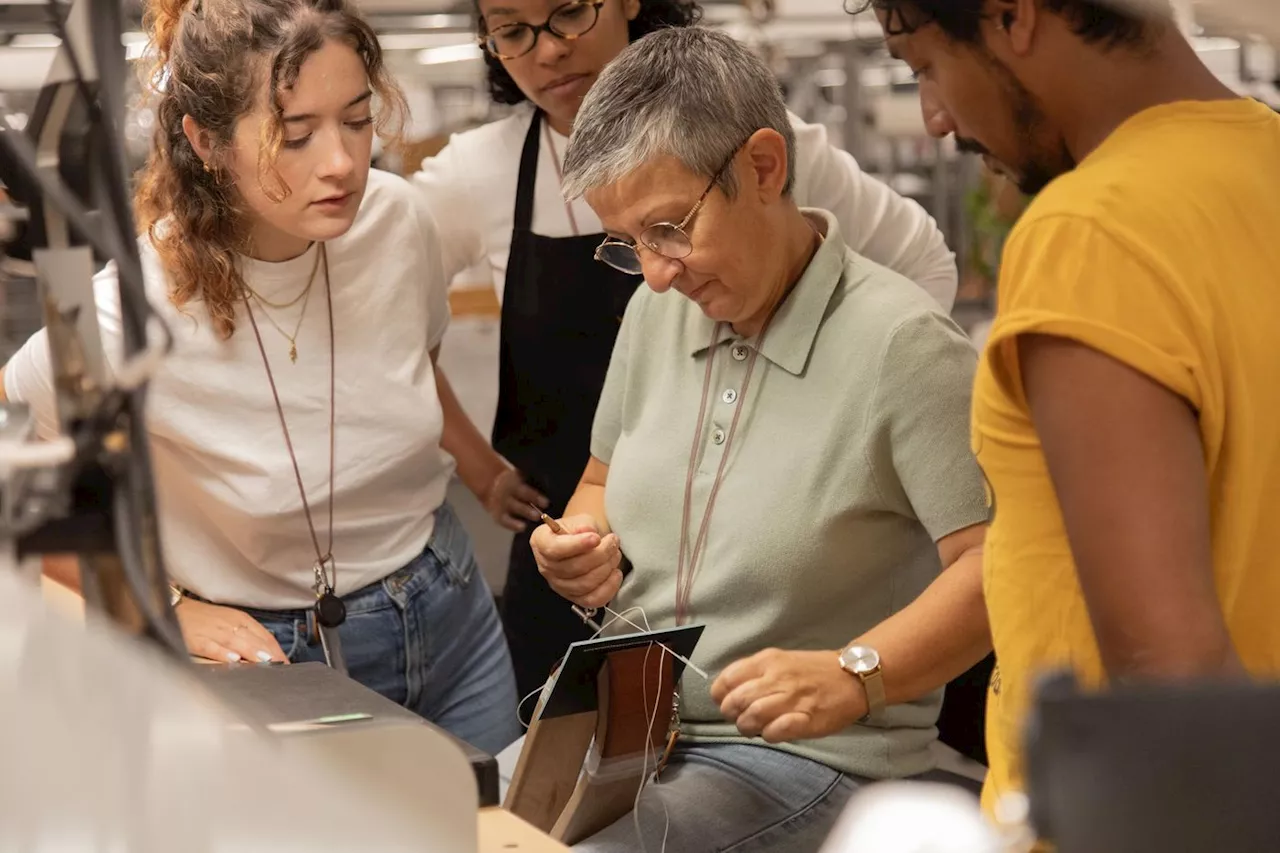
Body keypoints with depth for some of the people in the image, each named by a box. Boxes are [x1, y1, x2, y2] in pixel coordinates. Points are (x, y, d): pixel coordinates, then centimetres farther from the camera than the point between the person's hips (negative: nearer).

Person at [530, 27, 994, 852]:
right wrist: (588, 540, -1)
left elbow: (998, 564, -20)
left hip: (808, 755, -7)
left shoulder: (902, 342, -17)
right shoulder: (657, 311, 6)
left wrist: (853, 678, -32)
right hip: (628, 727, 7)